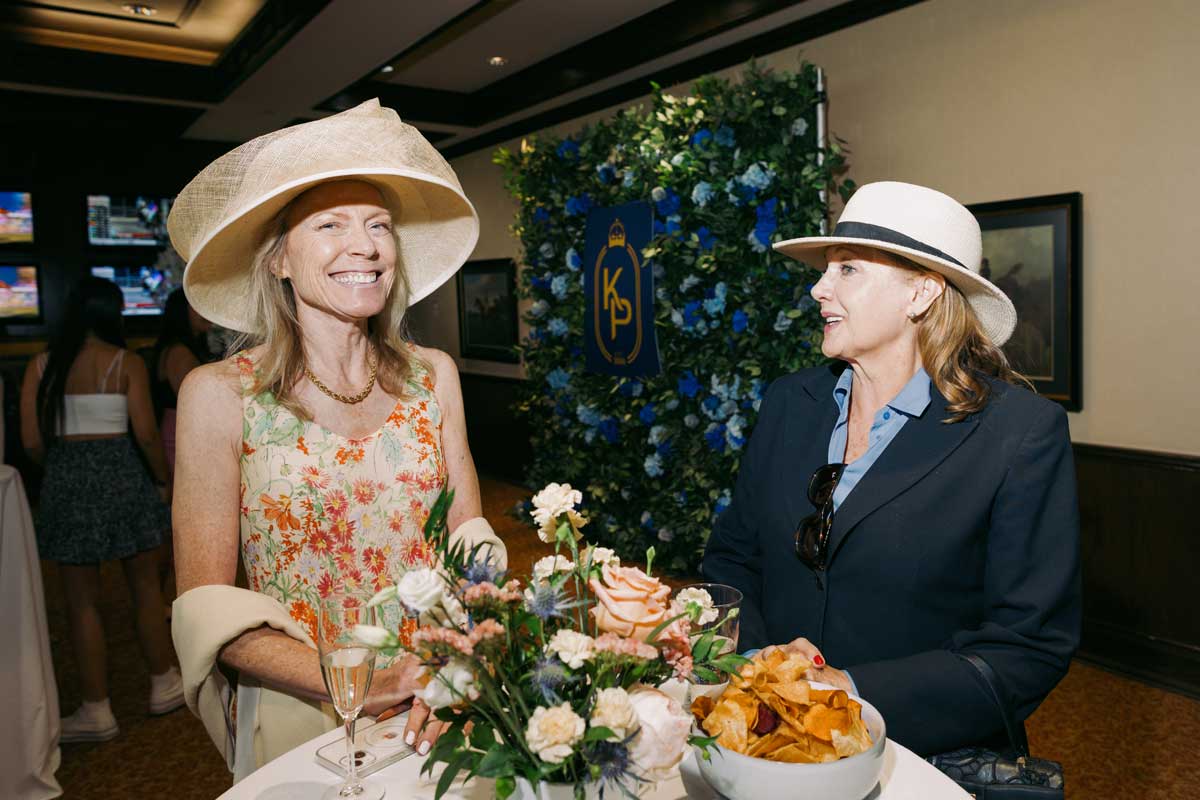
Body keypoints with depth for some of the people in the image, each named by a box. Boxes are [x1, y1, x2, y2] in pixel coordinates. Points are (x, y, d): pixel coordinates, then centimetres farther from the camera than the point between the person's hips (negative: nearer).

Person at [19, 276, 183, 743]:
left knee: (82, 602, 10)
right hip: (121, 475, -2)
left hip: (65, 484, 2)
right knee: (146, 589, 13)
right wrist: (164, 479, 6)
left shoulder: (40, 366, 3)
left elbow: (32, 442, 0)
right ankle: (164, 686, 25)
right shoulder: (125, 363, -4)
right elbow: (146, 433, -8)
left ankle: (97, 712, 17)